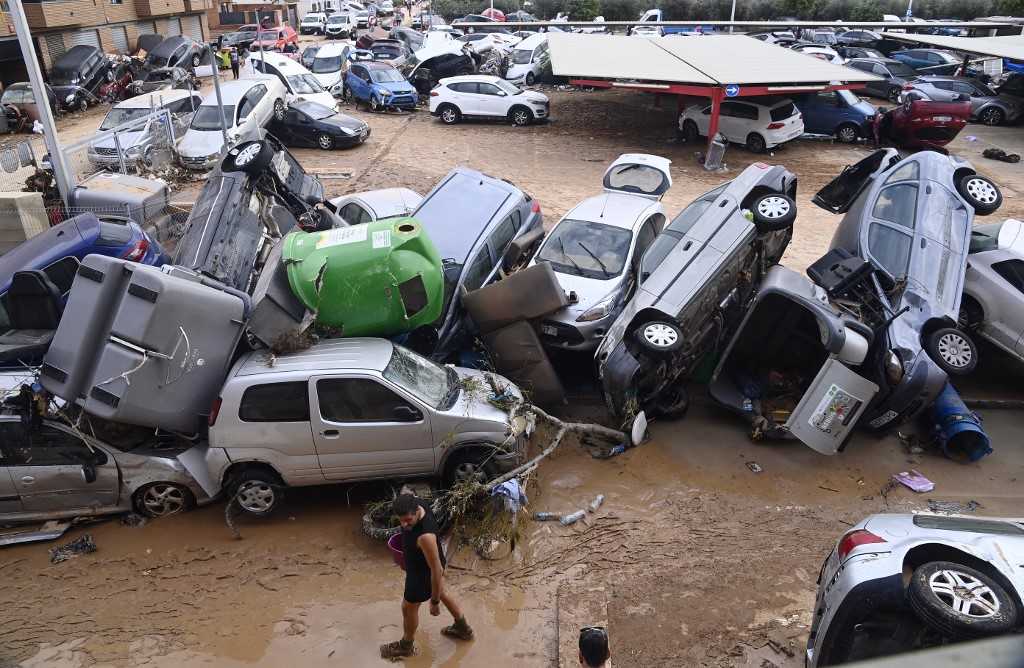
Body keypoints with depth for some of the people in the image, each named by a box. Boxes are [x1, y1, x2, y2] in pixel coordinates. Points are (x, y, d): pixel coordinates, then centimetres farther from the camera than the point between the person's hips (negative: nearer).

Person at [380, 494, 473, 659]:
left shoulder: (425, 536, -45)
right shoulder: (415, 505, -22)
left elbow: (436, 569, -32)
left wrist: (434, 602, -20)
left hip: (424, 573, -8)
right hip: (428, 561, 8)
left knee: (409, 607, 19)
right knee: (442, 592, 31)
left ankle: (406, 646, 48)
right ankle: (463, 629, 54)